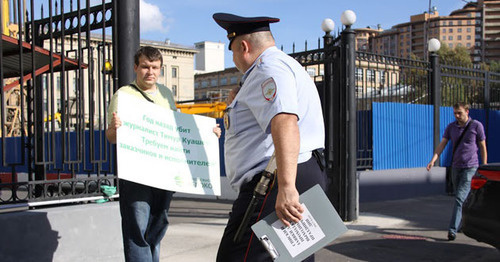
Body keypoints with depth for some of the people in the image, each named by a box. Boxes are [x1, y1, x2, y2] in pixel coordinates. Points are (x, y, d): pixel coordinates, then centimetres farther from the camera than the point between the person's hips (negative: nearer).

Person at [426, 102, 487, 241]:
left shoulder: (476, 126, -5)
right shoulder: (451, 127, 6)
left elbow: (483, 148, 0)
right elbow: (442, 144, 1)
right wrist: (433, 160, -14)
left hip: (470, 168, -5)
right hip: (456, 167, 5)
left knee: (460, 198, -14)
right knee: (462, 199, 14)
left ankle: (452, 230, -16)